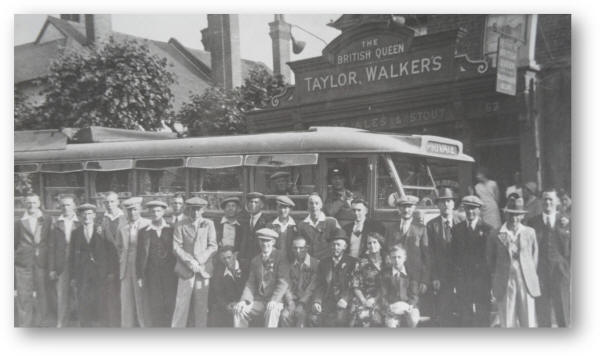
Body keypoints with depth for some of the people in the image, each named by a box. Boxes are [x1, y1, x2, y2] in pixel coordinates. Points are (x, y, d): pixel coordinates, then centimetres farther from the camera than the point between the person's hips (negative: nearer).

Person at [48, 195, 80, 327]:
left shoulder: (80, 224, 3)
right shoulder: (56, 224, 7)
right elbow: (51, 247, 6)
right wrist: (51, 269, 0)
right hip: (61, 267, 1)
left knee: (77, 297, 3)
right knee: (61, 297, 1)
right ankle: (61, 325, 8)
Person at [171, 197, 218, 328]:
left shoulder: (209, 224, 10)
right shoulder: (181, 226, 8)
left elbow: (213, 246, 3)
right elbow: (176, 247, 0)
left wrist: (199, 262, -9)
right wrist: (190, 261, -12)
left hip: (203, 269, 1)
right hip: (186, 270, -1)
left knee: (201, 305, 1)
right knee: (182, 304, -4)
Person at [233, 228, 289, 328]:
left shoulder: (280, 258, -2)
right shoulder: (255, 260, 15)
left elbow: (283, 282, -10)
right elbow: (251, 283, 12)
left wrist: (274, 300, -23)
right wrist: (244, 300, -6)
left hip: (275, 301, -5)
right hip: (258, 300, 5)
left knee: (271, 311, -36)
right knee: (239, 309, -17)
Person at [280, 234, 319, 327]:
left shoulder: (316, 264, -1)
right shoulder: (290, 265, 11)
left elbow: (312, 287, -7)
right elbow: (287, 286, 7)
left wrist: (301, 303, -16)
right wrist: (290, 301, -10)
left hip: (307, 301, -3)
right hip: (293, 300, 3)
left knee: (300, 312, -29)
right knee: (284, 315, -24)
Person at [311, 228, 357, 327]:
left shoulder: (352, 262, 8)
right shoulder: (324, 262, 17)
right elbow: (320, 285, 12)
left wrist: (344, 299, -17)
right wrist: (317, 301, -4)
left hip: (342, 303, -2)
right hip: (326, 301, 3)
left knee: (340, 318, -25)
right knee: (314, 318, -17)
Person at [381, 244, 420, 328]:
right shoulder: (385, 274, 6)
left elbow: (414, 295, 2)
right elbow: (383, 296, 4)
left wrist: (409, 306, -18)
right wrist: (389, 307, -16)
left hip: (409, 307, 1)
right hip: (392, 308, 0)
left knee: (413, 320, -34)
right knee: (390, 324, -32)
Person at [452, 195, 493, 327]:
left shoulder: (487, 229, 0)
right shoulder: (457, 228, 10)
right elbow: (454, 253, 9)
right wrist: (456, 270, 0)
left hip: (482, 276, -2)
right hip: (462, 276, 3)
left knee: (483, 314, 1)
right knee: (464, 313, 4)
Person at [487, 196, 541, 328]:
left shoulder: (529, 232, 6)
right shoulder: (497, 235, 1)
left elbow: (534, 255, 13)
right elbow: (491, 259, 10)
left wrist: (530, 275, 9)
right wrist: (497, 278, 8)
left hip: (526, 283, 1)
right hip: (505, 284, -1)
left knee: (528, 323, 1)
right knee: (507, 323, 3)